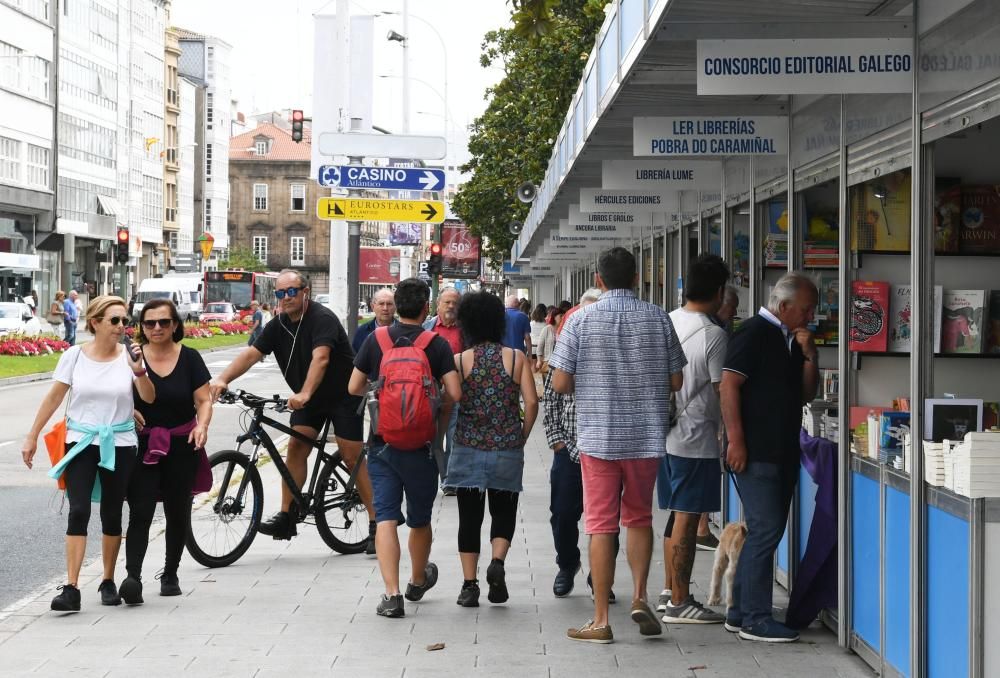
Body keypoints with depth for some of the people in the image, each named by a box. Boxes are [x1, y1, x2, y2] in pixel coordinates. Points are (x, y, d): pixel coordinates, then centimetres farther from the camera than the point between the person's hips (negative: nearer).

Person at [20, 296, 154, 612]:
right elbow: (54, 398, 4)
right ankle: (71, 589, -13)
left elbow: (149, 398, -9)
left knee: (112, 514, 9)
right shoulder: (75, 355, -2)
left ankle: (108, 582, 24)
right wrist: (32, 437, 5)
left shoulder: (128, 355, -2)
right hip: (81, 443, -1)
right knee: (78, 512, -11)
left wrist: (139, 371, -27)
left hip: (119, 445, 1)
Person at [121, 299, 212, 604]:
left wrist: (202, 425, -19)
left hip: (181, 446, 1)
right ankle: (133, 577, -19)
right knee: (140, 512, -12)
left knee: (178, 513, 10)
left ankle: (170, 574, 26)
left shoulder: (189, 358, 2)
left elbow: (204, 400, 0)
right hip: (142, 446, -1)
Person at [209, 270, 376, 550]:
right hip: (307, 399, 6)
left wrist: (304, 394, -50)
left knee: (352, 457, -8)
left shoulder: (322, 318, -22)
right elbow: (251, 353, -12)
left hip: (343, 396, -6)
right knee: (296, 447, -7)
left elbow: (320, 358, -37)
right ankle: (286, 517, -3)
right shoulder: (278, 326, -1)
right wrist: (222, 379, -28)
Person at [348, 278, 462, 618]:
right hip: (421, 445, -1)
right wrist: (440, 423, 7)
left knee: (386, 517, 0)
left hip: (382, 442, 1)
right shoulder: (436, 344, -7)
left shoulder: (375, 340, -1)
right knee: (420, 519, 17)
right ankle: (418, 581, 38)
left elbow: (354, 387, 4)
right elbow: (454, 393, -13)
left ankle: (391, 593, -11)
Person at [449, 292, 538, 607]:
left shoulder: (459, 360, -2)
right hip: (508, 451, 0)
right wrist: (521, 438, 8)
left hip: (468, 450, 0)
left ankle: (469, 584, 5)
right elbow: (531, 403, -5)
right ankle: (497, 562, -11)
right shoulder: (516, 358, 0)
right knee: (503, 511, 14)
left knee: (469, 517, 7)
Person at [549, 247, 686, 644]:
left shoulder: (582, 320, -6)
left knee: (601, 524, 4)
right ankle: (639, 596, 5)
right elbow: (676, 381, 3)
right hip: (647, 436, 2)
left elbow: (561, 384, -7)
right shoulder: (658, 318, -1)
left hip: (597, 436, -2)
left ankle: (601, 621, 7)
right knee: (639, 517, 20)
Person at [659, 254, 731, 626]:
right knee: (687, 518, -3)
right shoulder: (713, 335, -16)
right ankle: (679, 604, 2)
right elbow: (723, 390, -14)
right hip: (696, 438, -8)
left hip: (666, 432, 8)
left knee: (678, 515, 17)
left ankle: (671, 593, 25)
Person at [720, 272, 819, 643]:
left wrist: (809, 356, 2)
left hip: (783, 452, 9)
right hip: (755, 453, -9)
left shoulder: (792, 341, 18)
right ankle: (755, 619, -6)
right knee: (766, 529, -10)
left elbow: (806, 394, 18)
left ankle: (741, 612, 19)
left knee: (764, 532, 11)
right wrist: (735, 440, -20)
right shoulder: (754, 333, -9)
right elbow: (729, 385, -15)